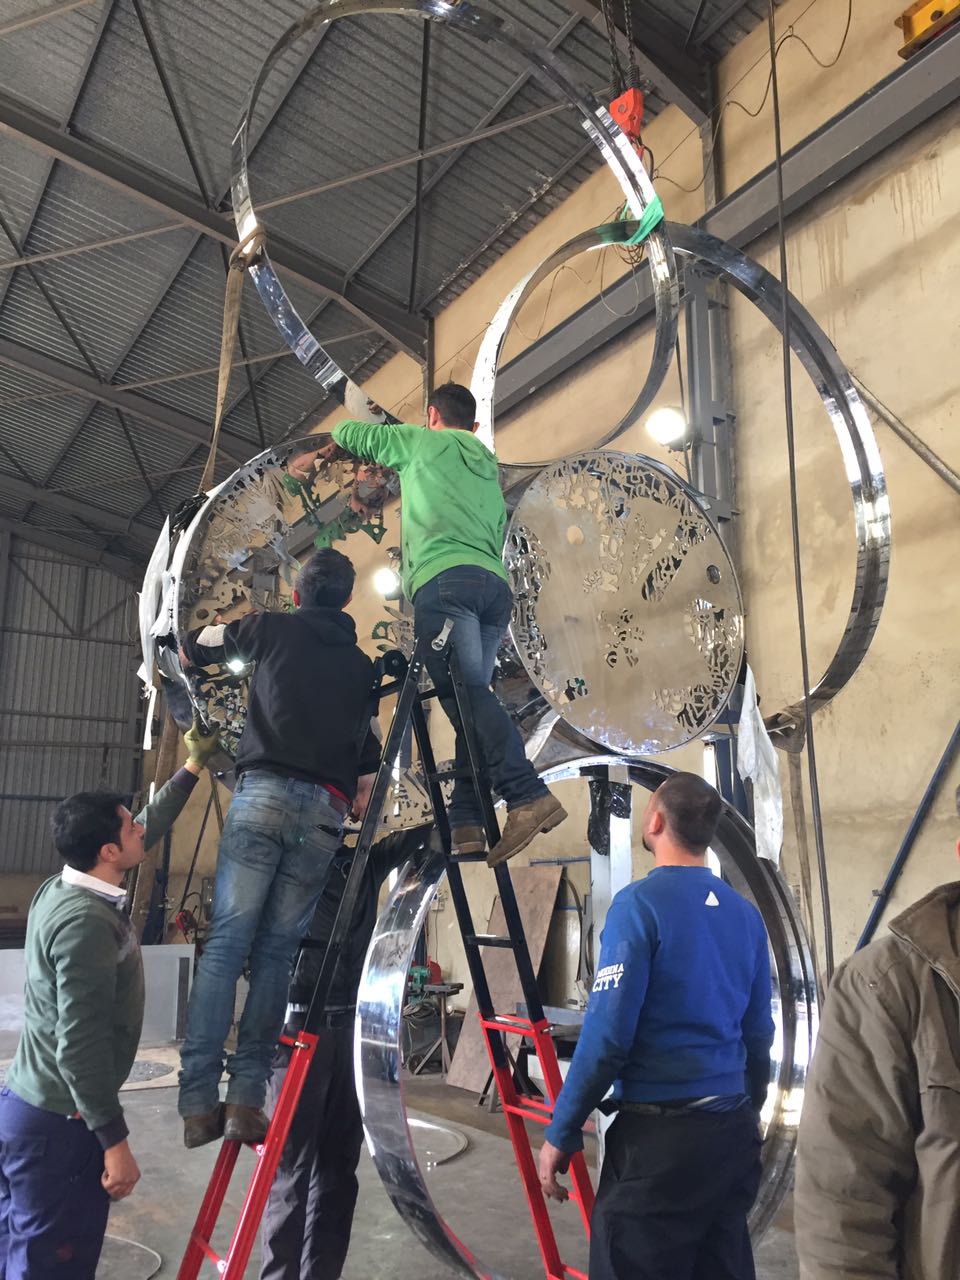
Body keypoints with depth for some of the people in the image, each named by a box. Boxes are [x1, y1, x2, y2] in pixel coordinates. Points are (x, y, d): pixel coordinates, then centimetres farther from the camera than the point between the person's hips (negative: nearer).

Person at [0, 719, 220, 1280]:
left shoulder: (63, 889, 4)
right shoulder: (86, 921, -25)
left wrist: (193, 767, 22)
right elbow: (80, 1044, -27)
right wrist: (115, 1142, -22)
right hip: (60, 1125, -10)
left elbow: (150, 830, 18)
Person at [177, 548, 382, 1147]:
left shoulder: (272, 628, 14)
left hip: (263, 793, -2)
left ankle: (199, 1103, -6)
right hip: (326, 811, 3)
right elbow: (368, 758, 20)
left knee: (225, 945, -2)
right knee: (276, 954, 6)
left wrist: (217, 634, 47)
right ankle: (246, 1100, 2)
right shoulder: (363, 666, 22)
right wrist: (358, 807, 30)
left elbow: (194, 647, 28)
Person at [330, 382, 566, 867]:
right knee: (471, 693, 2)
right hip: (496, 584, 7)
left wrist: (336, 444, 49)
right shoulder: (489, 467, 36)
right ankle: (466, 820, -6)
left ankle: (528, 795, -32)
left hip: (445, 577, -6)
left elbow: (350, 433, 26)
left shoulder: (422, 441, 19)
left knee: (466, 690, -18)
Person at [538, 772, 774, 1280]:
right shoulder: (745, 913, 3)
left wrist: (560, 1135, -8)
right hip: (732, 1132, 7)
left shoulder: (640, 903, -15)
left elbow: (607, 1036, -17)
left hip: (659, 1136, -7)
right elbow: (758, 1033, 11)